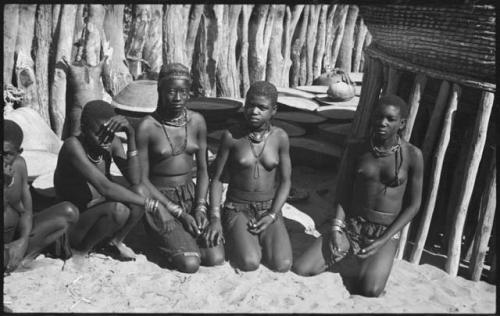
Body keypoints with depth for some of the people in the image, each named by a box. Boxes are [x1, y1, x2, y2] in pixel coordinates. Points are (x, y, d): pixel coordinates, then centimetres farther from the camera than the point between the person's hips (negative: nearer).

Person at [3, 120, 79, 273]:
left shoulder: (19, 164, -4)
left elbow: (26, 211, -1)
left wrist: (24, 240, -17)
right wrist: (5, 184, -35)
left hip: (16, 233, 6)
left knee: (69, 212, -7)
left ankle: (18, 259, -11)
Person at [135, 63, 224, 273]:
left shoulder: (197, 121, 0)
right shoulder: (147, 127, -13)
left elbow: (202, 170, 6)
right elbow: (142, 180, -10)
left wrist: (200, 207, -9)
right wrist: (179, 213, -14)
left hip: (190, 196, 4)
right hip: (159, 200, -4)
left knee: (216, 258, -13)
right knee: (190, 263, -19)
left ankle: (184, 237, 15)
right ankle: (166, 241, 11)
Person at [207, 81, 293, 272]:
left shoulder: (280, 137, -4)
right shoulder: (231, 136, -8)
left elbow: (285, 181, 0)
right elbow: (217, 179, -2)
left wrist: (272, 216, -13)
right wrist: (215, 218, -12)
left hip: (269, 209, 2)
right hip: (237, 209, -1)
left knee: (282, 265, -19)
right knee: (249, 263, -25)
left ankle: (261, 239, 12)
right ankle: (238, 240, 9)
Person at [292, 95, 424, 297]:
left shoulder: (412, 156, -9)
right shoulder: (357, 149, -1)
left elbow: (413, 205, -4)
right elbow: (343, 192, 4)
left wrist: (382, 241, -12)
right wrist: (336, 228, -12)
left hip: (386, 233, -2)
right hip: (351, 226, 2)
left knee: (370, 291, -27)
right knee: (299, 269, -14)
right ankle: (354, 263, 11)